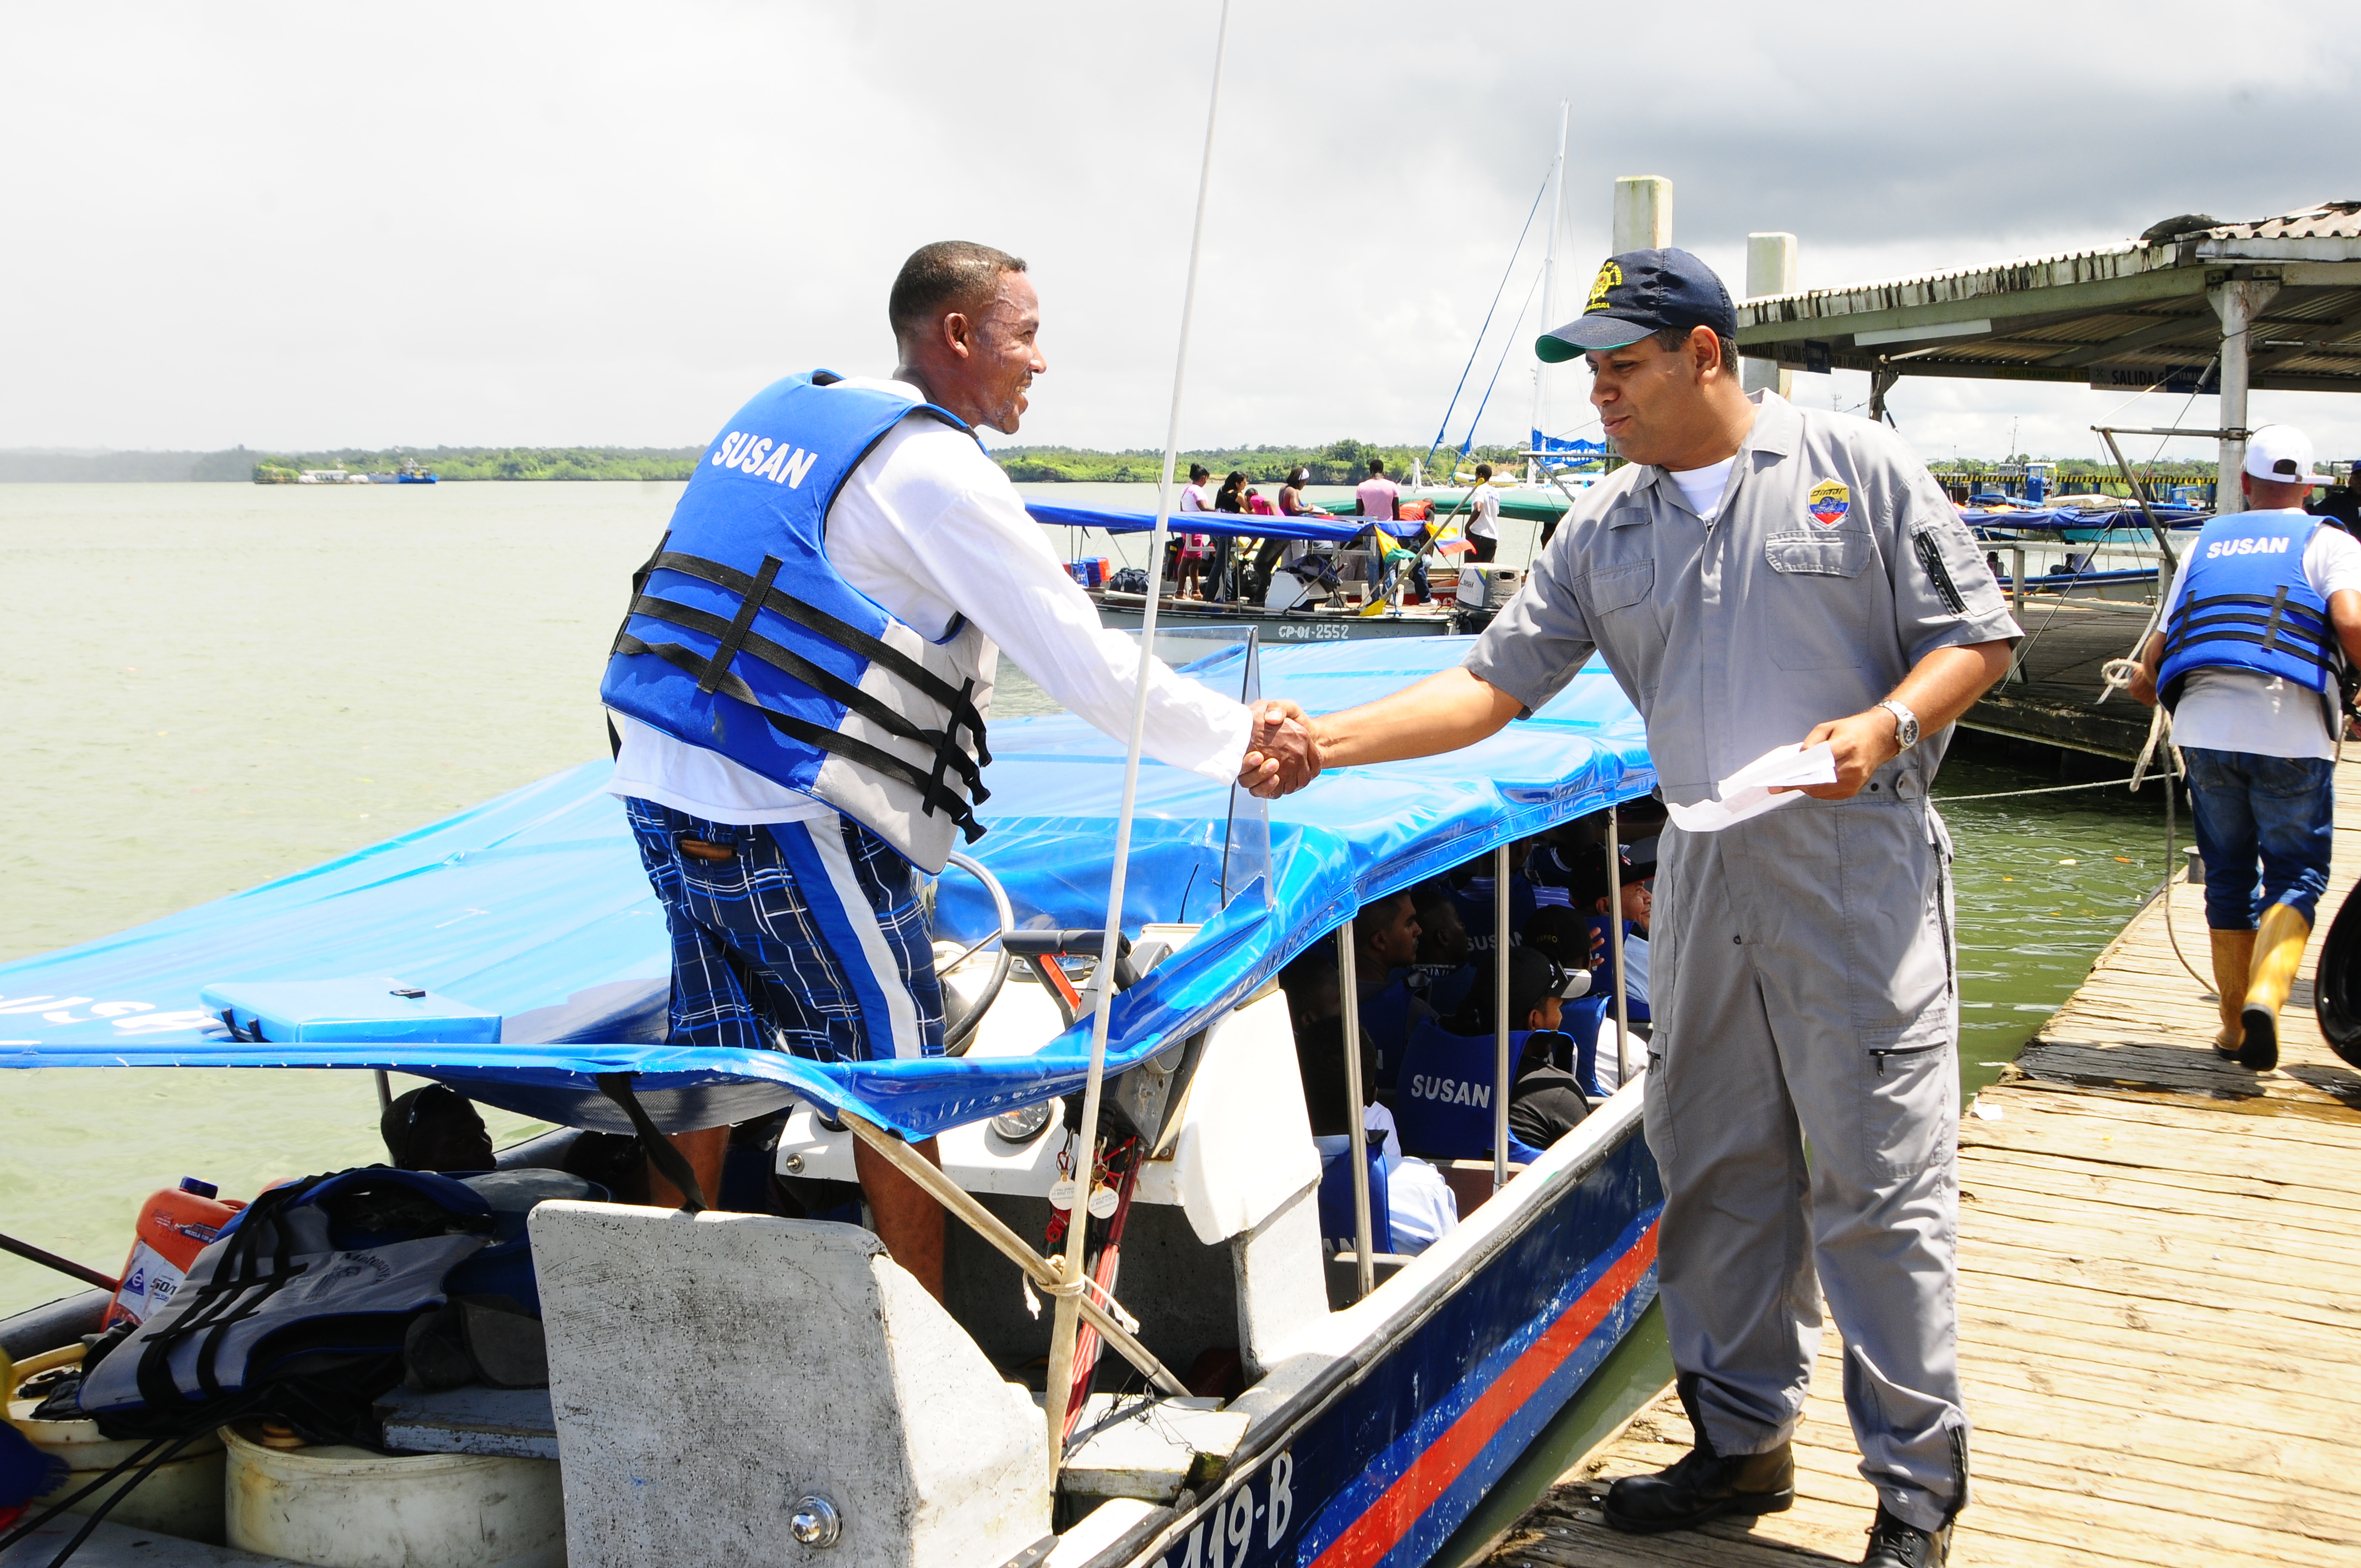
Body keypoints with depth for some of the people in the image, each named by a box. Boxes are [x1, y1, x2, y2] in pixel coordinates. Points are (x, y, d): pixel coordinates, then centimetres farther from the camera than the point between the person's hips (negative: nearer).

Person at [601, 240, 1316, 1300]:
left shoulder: (782, 410, 15)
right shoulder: (936, 468, -11)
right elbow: (1084, 666, -12)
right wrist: (1241, 740, -3)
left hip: (658, 777, 8)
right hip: (786, 812, -8)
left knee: (713, 1050, 20)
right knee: (895, 1071, 4)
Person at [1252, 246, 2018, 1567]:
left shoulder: (1859, 468, -1)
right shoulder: (1607, 530, 11)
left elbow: (1978, 637, 1)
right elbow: (1493, 683, 7)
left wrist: (1886, 724, -19)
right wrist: (1324, 741, -4)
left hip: (1862, 863, -5)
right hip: (1706, 867, 5)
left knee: (1879, 1181, -3)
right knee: (1716, 1171, 10)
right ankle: (1744, 1441, 26)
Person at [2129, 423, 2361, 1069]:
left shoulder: (2206, 543, 18)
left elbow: (2162, 643, 17)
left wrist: (2146, 681, 37)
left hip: (2204, 727, 3)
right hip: (2291, 731, -3)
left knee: (2228, 877, 14)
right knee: (2295, 877, 5)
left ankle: (2234, 1025, 18)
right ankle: (2265, 995, -20)